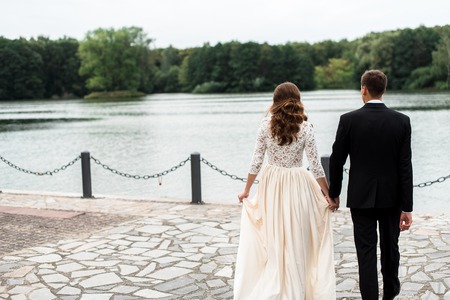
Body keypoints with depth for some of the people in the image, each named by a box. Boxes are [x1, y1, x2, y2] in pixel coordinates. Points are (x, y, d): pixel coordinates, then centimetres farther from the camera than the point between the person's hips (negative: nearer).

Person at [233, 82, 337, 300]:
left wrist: (246, 191, 8)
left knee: (273, 239, 12)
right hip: (297, 186, -1)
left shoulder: (266, 125, -4)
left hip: (272, 185, 2)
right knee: (296, 240, 8)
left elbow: (256, 161, -2)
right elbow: (315, 165, -7)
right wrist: (328, 194, 2)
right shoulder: (304, 127, -7)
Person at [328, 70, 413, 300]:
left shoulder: (349, 120, -10)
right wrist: (407, 207, -6)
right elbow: (405, 166, -9)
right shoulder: (401, 121, -6)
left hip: (361, 196, -2)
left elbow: (336, 160, -4)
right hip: (391, 196, 3)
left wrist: (334, 192, 11)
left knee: (366, 251, 3)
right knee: (390, 247, 21)